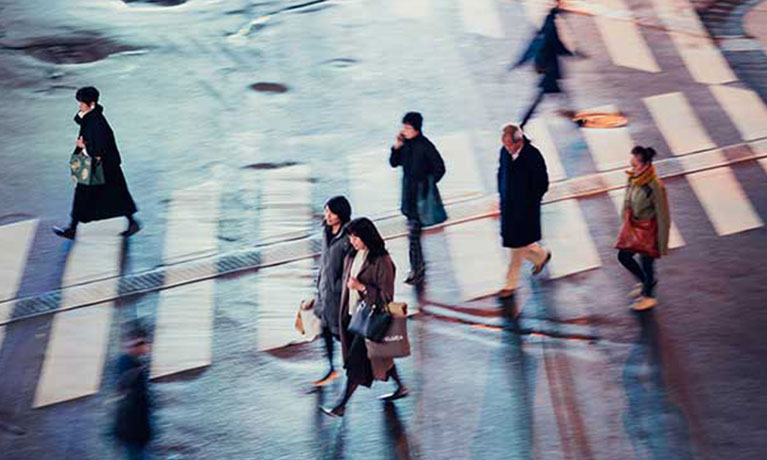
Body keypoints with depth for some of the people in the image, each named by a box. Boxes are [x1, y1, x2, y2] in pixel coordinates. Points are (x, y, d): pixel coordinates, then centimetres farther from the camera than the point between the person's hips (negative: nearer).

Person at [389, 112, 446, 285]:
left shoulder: (425, 146, -14)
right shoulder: (405, 144, 5)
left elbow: (439, 168, -10)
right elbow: (394, 163, 12)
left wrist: (428, 185, -13)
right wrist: (396, 147, -4)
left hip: (420, 196, -7)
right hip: (408, 194, 7)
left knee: (413, 233, -11)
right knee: (413, 233, 15)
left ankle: (417, 270, -5)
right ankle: (419, 267, 27)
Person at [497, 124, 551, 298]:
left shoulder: (533, 156, -20)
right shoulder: (505, 152, -3)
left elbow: (542, 184, -13)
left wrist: (529, 203, -12)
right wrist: (502, 196, 8)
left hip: (525, 209, -6)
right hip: (508, 206, 6)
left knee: (517, 247, 2)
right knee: (521, 243, 18)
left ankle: (511, 285, 13)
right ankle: (541, 256, 45)